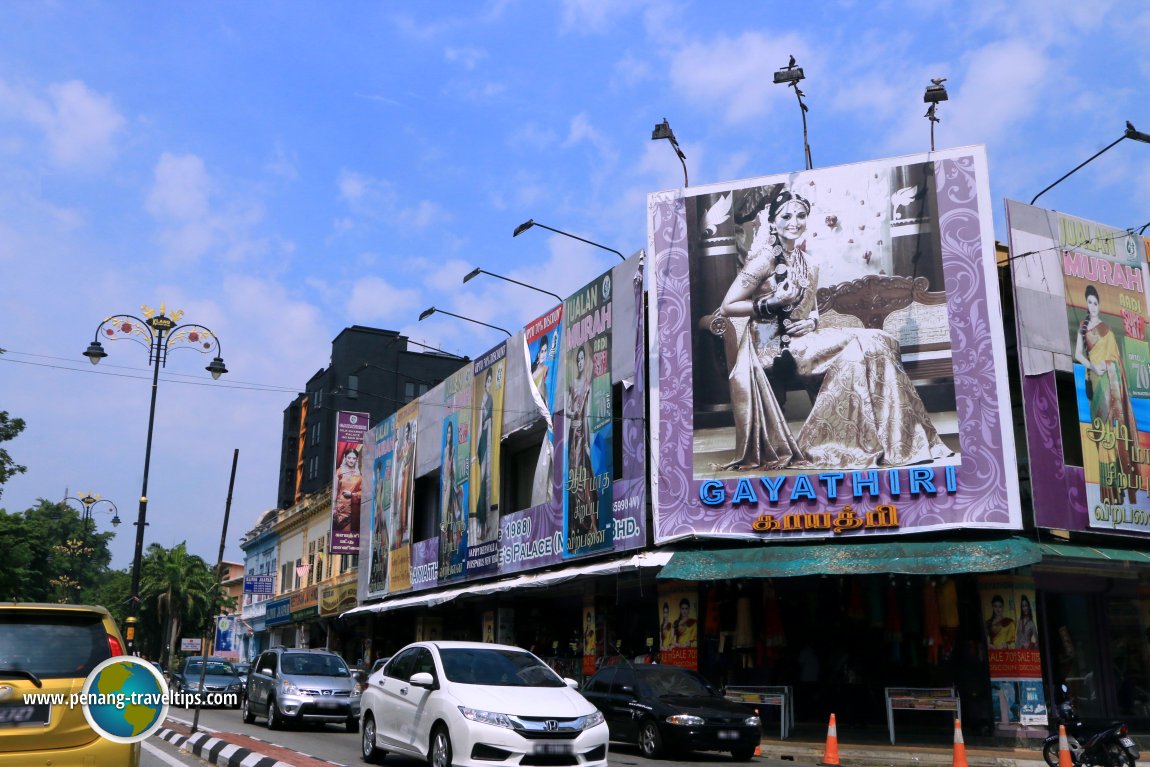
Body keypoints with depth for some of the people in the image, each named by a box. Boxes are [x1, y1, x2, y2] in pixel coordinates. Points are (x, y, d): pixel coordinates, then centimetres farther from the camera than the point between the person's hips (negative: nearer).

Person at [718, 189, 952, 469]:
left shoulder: (808, 263, 13)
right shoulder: (765, 259, -8)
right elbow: (728, 306, -10)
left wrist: (811, 322, -1)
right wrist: (773, 303, -19)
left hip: (800, 340, 7)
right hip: (773, 347, -7)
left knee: (877, 343, -13)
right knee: (860, 345, -21)